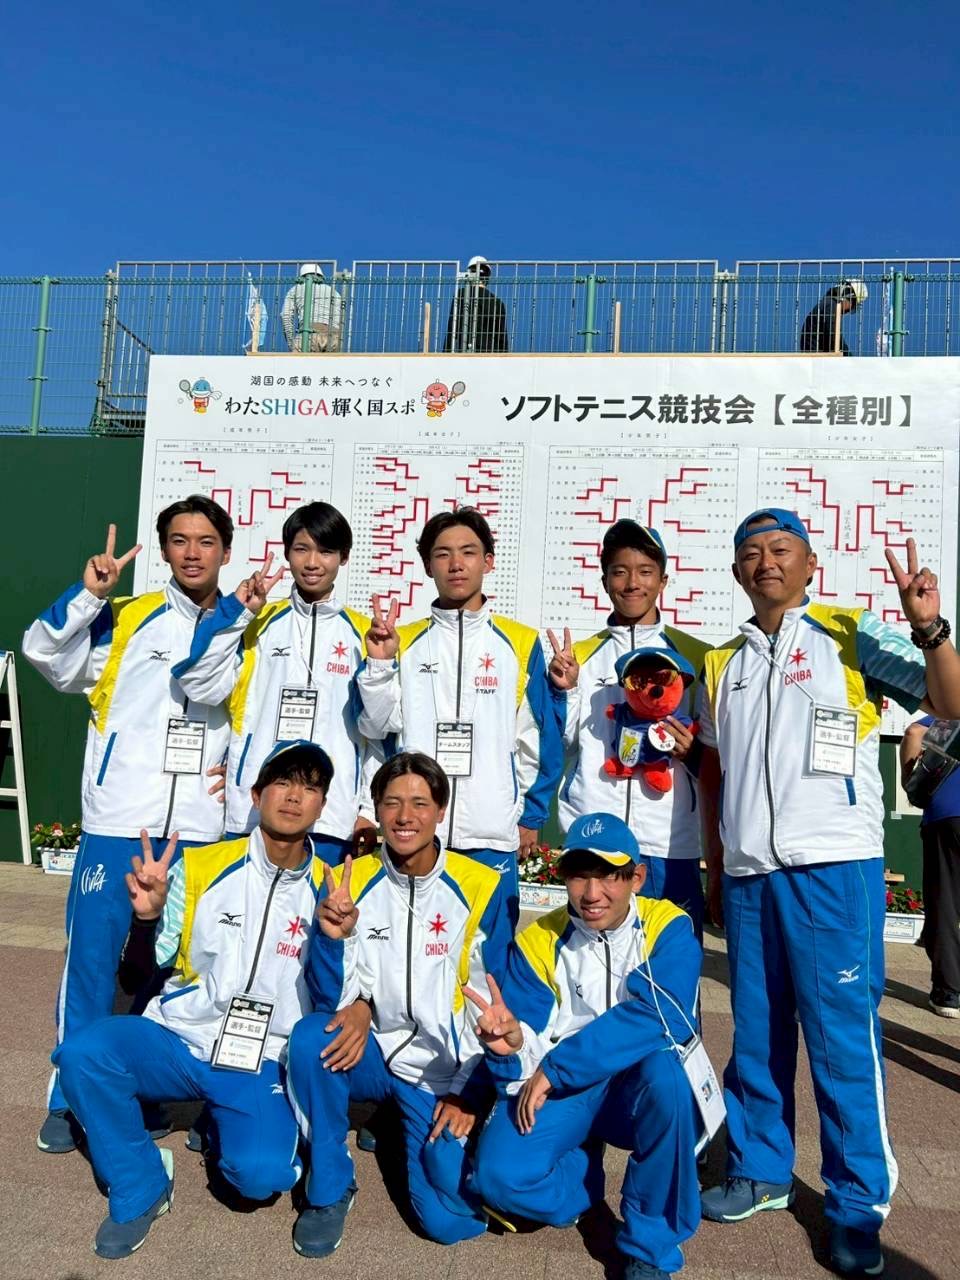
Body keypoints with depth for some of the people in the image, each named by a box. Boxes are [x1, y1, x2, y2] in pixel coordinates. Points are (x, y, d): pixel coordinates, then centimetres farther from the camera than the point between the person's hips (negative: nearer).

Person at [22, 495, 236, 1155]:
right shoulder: (125, 619, 5)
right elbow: (47, 654, -7)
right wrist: (89, 593, -19)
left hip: (204, 833, 2)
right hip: (118, 825, -1)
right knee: (92, 957, 3)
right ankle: (70, 1099, 20)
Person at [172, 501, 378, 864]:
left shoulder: (363, 633, 8)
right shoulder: (260, 621, 8)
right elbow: (202, 686, -3)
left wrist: (370, 808, 2)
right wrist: (236, 611, -8)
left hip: (333, 817, 0)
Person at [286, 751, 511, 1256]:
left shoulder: (480, 888, -12)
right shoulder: (350, 882, -8)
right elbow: (331, 1003, -10)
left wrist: (470, 1091, -5)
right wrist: (332, 938, -28)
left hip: (445, 1074, -1)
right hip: (371, 1054, 1)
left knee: (453, 1221, -12)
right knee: (310, 1036, -29)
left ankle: (417, 1126, 20)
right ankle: (329, 1189, -5)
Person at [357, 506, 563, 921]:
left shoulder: (521, 642, 3)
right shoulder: (404, 641, 7)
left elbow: (540, 737, 6)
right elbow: (377, 725, 0)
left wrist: (531, 815, 7)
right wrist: (378, 663, -12)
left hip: (492, 834, -1)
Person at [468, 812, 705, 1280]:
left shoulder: (668, 929, -13)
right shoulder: (538, 942, -7)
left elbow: (658, 1016, -30)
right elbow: (525, 1056, -9)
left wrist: (554, 1067, -30)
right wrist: (512, 1043, -35)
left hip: (641, 1087, -1)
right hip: (559, 1093, 2)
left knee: (664, 1071, -35)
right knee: (498, 1175, -22)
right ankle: (581, 1170, 14)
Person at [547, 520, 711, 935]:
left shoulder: (694, 655, 6)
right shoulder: (581, 654, 10)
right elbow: (561, 743, 8)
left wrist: (692, 750, -11)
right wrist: (564, 690, -8)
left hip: (670, 842, -1)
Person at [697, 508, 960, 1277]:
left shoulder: (853, 637, 1)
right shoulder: (722, 665, 14)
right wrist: (715, 868, 17)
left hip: (833, 868, -4)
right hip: (747, 875, 5)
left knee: (843, 1037, 2)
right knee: (757, 1034, 13)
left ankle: (859, 1206, 17)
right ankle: (759, 1171, 30)